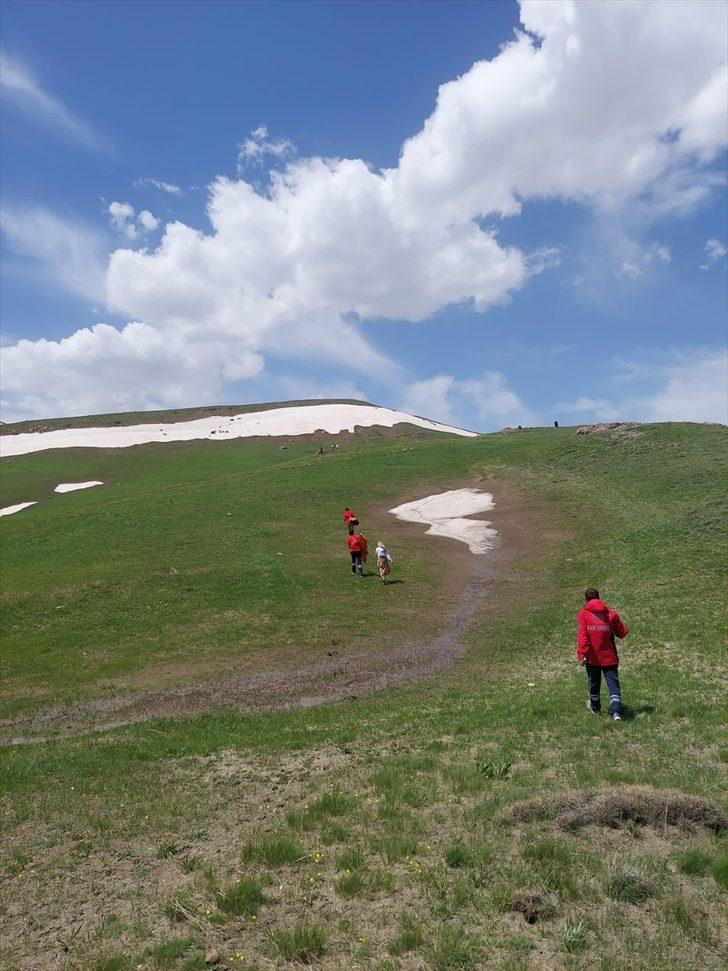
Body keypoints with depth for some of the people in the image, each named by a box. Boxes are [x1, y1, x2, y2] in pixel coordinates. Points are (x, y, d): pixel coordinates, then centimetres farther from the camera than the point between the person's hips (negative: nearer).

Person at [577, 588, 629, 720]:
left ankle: (595, 707, 38)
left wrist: (581, 654, -20)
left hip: (592, 657, 0)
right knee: (613, 683, 0)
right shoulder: (611, 614, -1)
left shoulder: (583, 614, -7)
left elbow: (582, 636, -17)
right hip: (609, 657, 0)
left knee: (594, 682, 18)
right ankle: (616, 711, -17)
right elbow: (622, 633, 5)